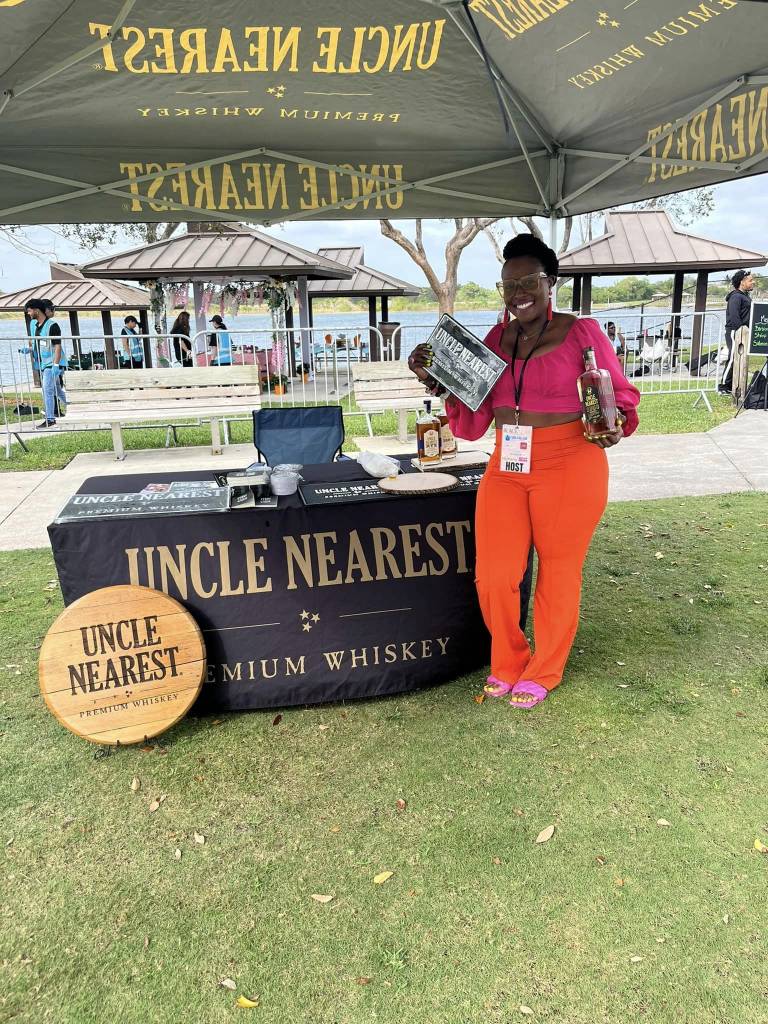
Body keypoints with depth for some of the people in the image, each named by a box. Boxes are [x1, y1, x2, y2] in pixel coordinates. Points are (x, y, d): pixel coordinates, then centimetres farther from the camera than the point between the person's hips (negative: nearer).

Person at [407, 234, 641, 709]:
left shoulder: (582, 332, -3)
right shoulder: (494, 341, 8)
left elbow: (623, 395, 4)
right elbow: (472, 425, 7)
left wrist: (612, 425, -17)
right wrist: (440, 381, -6)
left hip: (569, 469, -3)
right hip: (506, 469, 4)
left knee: (558, 574, 10)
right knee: (493, 577, 0)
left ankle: (543, 673, 33)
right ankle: (508, 663, 29)